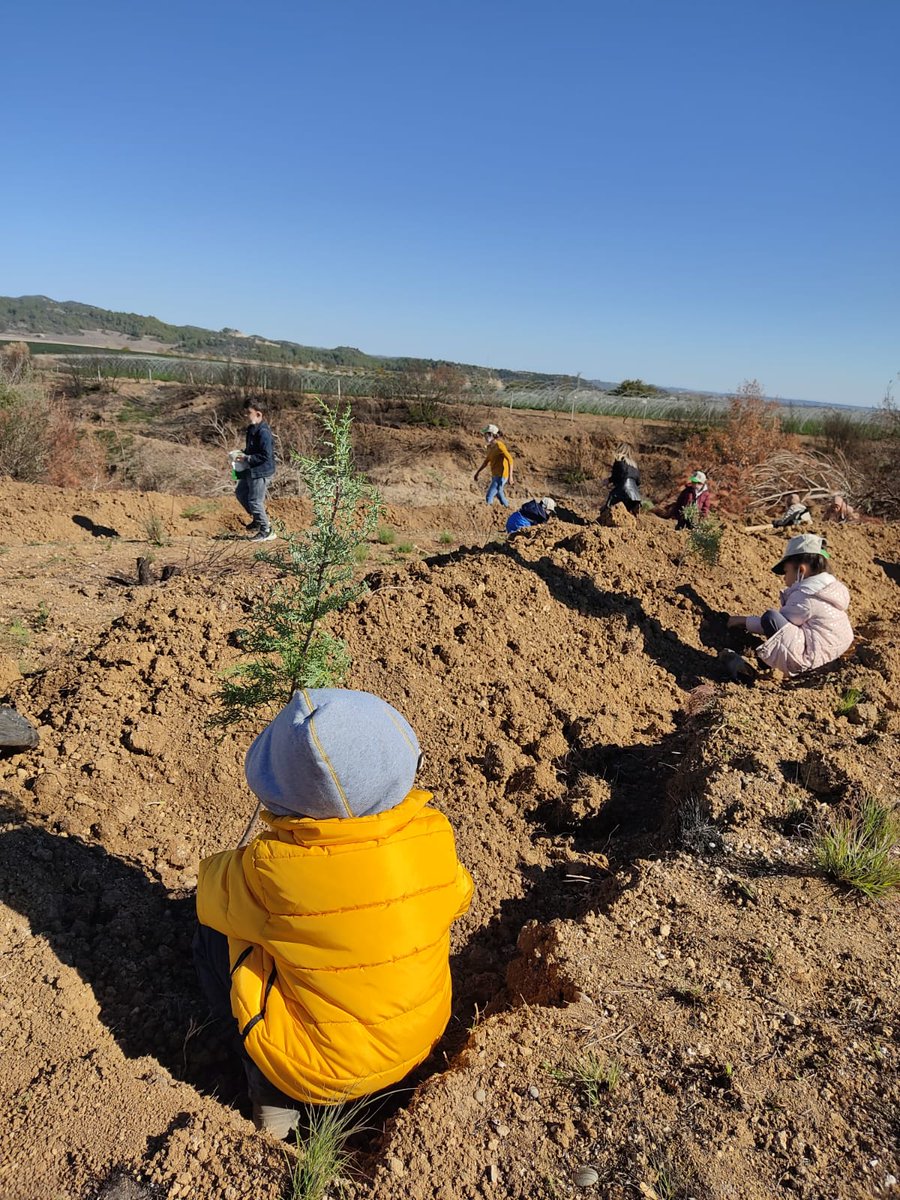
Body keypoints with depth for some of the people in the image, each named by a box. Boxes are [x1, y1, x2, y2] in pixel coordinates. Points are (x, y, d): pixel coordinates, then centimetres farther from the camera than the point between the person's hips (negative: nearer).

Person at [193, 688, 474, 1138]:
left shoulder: (269, 869, -30)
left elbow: (212, 888, -7)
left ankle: (271, 1089, 17)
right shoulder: (433, 834, -21)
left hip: (314, 1074, -4)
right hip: (417, 1046, 4)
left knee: (213, 930, 9)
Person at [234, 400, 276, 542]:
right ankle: (258, 519, 33)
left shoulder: (263, 432, -22)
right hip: (250, 470, 10)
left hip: (261, 472, -10)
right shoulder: (252, 429, 9)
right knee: (240, 493, 21)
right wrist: (243, 455, 5)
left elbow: (266, 456, -25)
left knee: (255, 501, -5)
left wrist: (247, 458, -22)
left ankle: (266, 531, 8)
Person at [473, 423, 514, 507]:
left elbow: (510, 459, -23)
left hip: (501, 476, -10)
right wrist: (478, 472, 22)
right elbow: (487, 461, 23)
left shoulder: (499, 446, -17)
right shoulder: (490, 447, 9)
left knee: (489, 497, -14)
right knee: (499, 495, 23)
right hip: (495, 476, 10)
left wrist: (510, 476, -28)